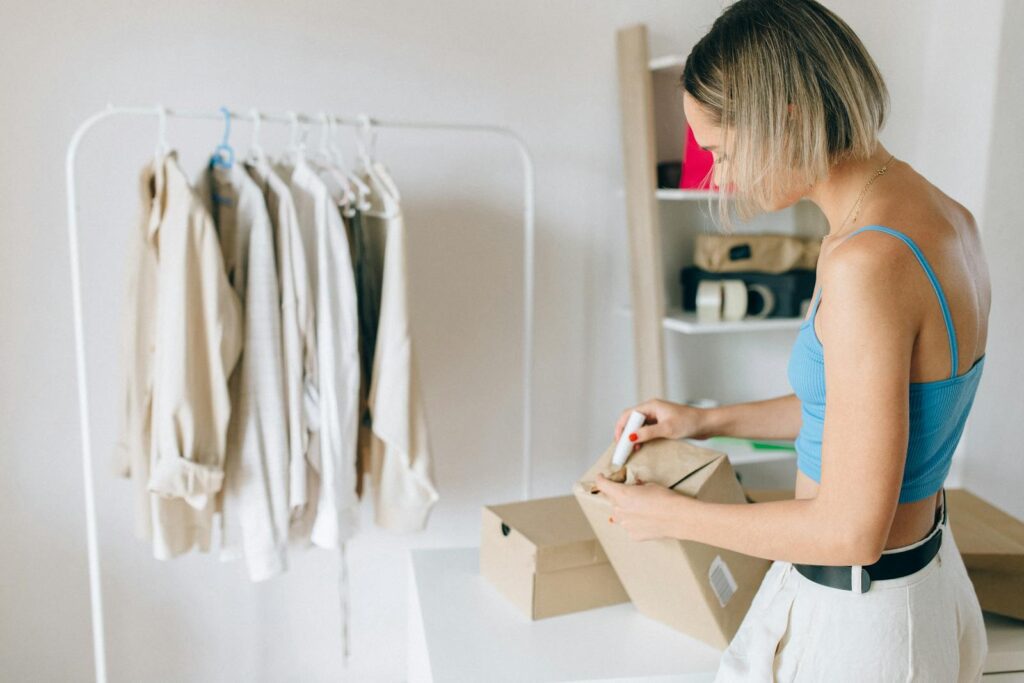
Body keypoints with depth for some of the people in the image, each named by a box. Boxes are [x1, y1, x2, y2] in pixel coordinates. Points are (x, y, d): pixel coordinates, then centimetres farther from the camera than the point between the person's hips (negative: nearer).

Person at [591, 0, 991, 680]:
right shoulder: (945, 216, 0)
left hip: (855, 618, -9)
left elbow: (852, 530, -26)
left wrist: (673, 514, -14)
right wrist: (709, 420, 11)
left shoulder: (868, 263, -30)